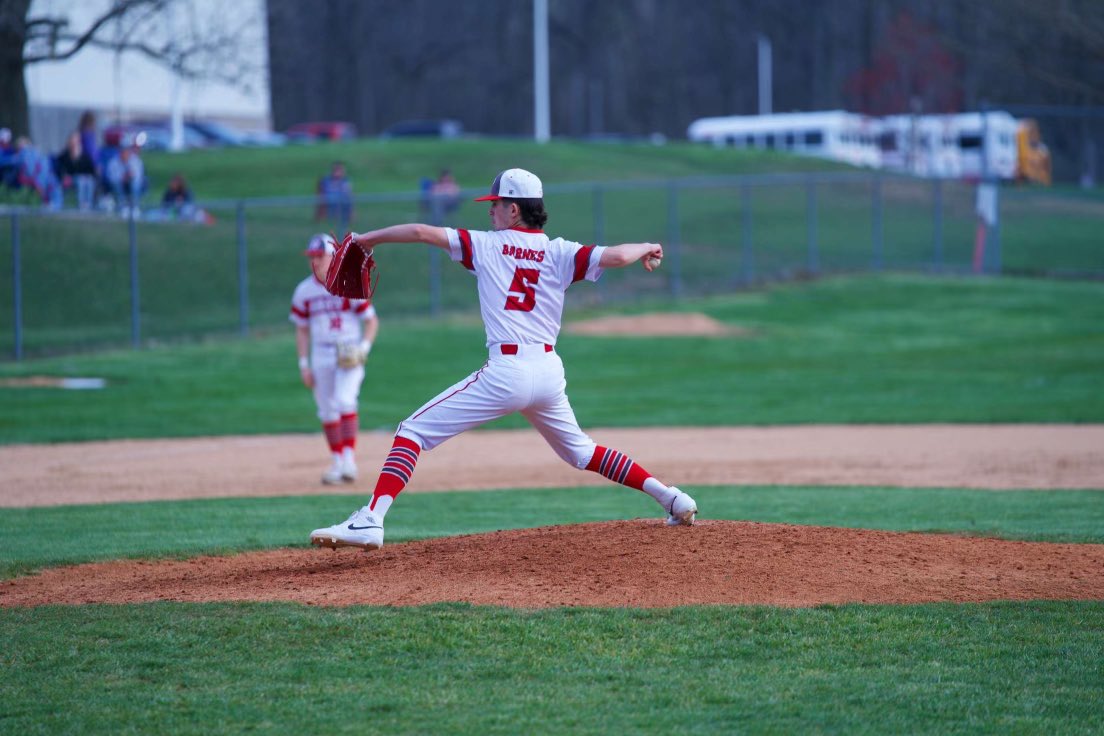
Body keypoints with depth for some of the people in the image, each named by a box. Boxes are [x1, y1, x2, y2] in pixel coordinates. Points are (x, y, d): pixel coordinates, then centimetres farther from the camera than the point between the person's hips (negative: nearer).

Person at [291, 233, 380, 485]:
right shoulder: (304, 291, 5)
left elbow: (372, 320, -2)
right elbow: (302, 329, 13)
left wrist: (364, 348, -17)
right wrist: (304, 364, 8)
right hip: (320, 355, 4)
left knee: (345, 401, -22)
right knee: (327, 411, 7)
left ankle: (349, 457, -23)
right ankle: (336, 462, 17)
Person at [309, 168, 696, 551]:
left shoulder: (486, 244, 3)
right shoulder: (559, 253, 6)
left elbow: (422, 232, -1)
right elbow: (617, 256, -6)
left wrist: (367, 238, 12)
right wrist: (646, 249, 15)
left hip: (507, 371, -5)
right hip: (550, 372, 5)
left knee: (413, 431, -2)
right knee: (579, 450, 29)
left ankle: (370, 521, -20)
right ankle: (671, 498, 24)